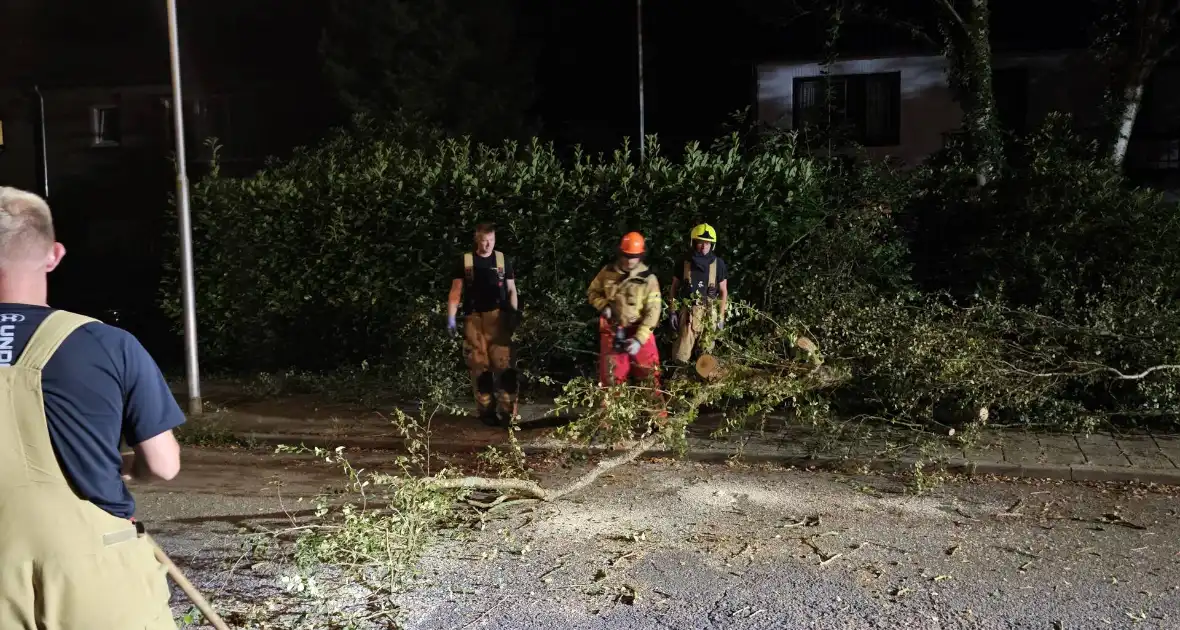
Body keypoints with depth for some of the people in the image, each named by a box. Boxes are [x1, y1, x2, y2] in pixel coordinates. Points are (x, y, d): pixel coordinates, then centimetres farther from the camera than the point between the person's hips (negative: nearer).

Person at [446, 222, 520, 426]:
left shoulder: (503, 260, 10)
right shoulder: (465, 261, 7)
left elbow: (511, 290, 12)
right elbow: (456, 291, 5)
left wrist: (514, 315, 0)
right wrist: (451, 318, -4)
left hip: (498, 318, 0)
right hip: (474, 319, 0)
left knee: (503, 365, -8)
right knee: (479, 367, 2)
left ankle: (507, 411, -6)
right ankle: (486, 411, 9)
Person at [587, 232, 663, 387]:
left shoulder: (648, 279, -14)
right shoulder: (608, 272, -4)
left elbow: (652, 312, -17)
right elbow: (593, 292, 10)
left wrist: (639, 339, -26)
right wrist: (603, 305, -12)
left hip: (639, 331, -2)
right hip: (612, 330, 2)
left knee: (649, 373, 7)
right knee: (610, 375, 11)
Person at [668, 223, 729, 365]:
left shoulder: (718, 264, -2)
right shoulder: (685, 262, -1)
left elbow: (723, 291, 5)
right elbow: (674, 287, 8)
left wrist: (721, 317, 2)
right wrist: (672, 311, 2)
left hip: (709, 313, 0)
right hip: (688, 312, 0)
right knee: (680, 357, -5)